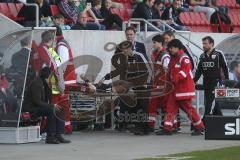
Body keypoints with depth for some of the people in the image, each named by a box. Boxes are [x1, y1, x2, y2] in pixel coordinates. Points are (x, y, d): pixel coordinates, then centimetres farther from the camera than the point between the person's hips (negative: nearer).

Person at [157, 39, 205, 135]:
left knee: (188, 108, -4)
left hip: (184, 88, -9)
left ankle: (200, 128, 6)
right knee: (170, 107, 2)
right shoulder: (173, 59, 17)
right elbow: (170, 72, 23)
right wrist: (168, 81, 10)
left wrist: (176, 78, -33)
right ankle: (167, 128, 2)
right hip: (174, 88, 9)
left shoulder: (184, 58, -12)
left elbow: (185, 72, -24)